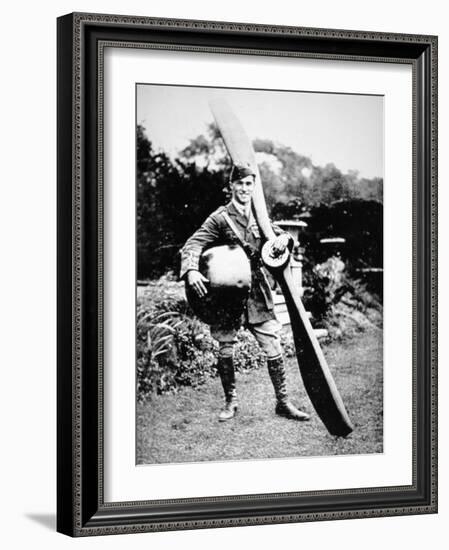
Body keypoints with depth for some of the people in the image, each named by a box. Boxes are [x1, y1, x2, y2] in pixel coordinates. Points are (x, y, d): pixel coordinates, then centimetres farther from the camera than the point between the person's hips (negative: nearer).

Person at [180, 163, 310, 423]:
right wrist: (192, 270, -33)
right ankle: (231, 402, 21)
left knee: (274, 350, 0)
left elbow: (280, 235, 17)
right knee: (225, 351, 5)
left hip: (258, 293, 3)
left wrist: (284, 238, -9)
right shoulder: (221, 218, -6)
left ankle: (283, 402, 12)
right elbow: (193, 245, -14)